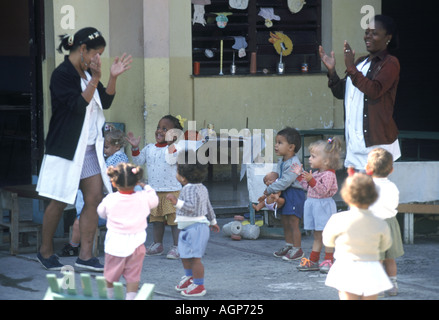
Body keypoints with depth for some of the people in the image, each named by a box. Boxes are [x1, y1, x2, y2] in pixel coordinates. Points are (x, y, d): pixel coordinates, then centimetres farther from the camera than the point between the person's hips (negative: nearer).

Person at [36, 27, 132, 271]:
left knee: (94, 199, -1)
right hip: (66, 148, -8)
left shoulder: (87, 73, 11)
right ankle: (45, 251, 18)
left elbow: (105, 102, 11)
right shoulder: (62, 74, -14)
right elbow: (77, 106, -22)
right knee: (59, 202, 2)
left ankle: (85, 255, 2)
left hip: (90, 148, 8)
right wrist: (95, 79, -26)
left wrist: (113, 77, -1)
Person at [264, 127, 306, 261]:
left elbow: (285, 182, -23)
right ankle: (288, 245, 26)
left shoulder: (294, 164, -22)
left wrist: (269, 190, -15)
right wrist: (271, 186, 7)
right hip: (283, 194, 9)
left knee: (293, 222, -6)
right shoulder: (281, 161, 8)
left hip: (294, 193, -9)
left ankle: (297, 249, 0)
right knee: (284, 222, 15)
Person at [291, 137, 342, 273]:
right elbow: (307, 186, 23)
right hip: (313, 205, 9)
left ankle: (328, 260, 5)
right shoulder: (315, 174, 12)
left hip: (324, 206, -9)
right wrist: (300, 175, 19)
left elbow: (323, 190, -26)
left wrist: (311, 180, -34)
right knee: (317, 236, 14)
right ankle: (313, 261, 18)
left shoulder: (328, 175, -16)